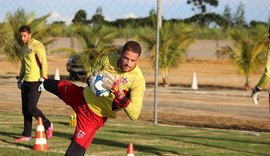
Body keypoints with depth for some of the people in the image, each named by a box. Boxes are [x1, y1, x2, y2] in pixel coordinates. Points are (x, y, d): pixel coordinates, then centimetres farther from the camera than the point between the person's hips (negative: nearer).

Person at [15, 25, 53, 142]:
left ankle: (48, 126, 8)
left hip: (36, 82, -8)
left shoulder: (37, 46, -12)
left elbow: (44, 63, -17)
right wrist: (20, 78, 25)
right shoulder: (25, 47, 16)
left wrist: (44, 79, -24)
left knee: (31, 108, -11)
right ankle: (27, 135, 12)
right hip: (26, 82, 9)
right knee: (25, 109, 6)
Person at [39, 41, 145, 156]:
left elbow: (134, 114, -31)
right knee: (60, 86, 32)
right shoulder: (109, 59, -15)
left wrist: (122, 98, -46)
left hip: (94, 115, -5)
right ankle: (43, 83, 68)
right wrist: (91, 80, -17)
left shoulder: (138, 80, -29)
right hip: (83, 95, 5)